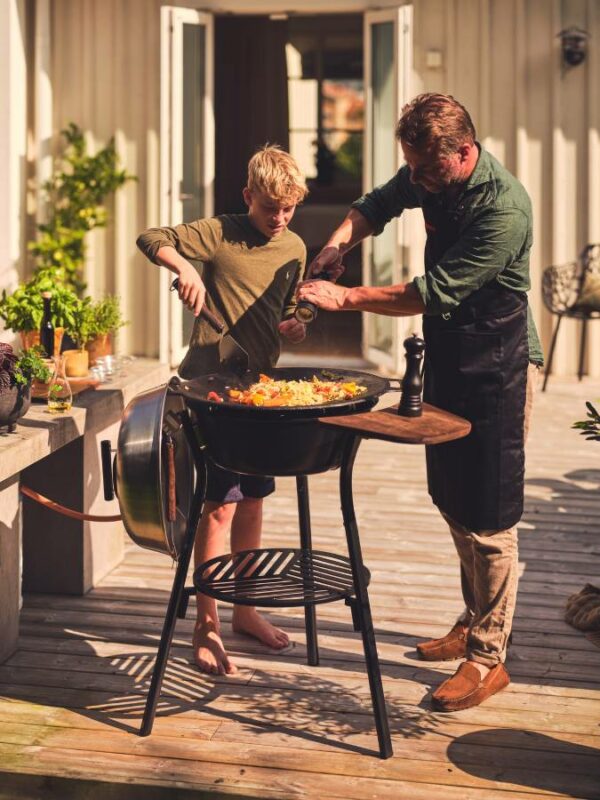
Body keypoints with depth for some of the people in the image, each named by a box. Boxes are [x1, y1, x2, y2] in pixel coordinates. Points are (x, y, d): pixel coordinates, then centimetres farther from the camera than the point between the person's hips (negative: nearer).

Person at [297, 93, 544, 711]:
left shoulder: (504, 209, -27)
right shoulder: (430, 176, -2)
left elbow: (433, 293, -27)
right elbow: (379, 203, 17)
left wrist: (345, 298, -21)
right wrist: (340, 242, -3)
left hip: (496, 365, -8)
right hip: (445, 356, 8)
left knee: (488, 517, -5)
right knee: (451, 500, 16)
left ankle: (487, 659, 3)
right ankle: (474, 621, 32)